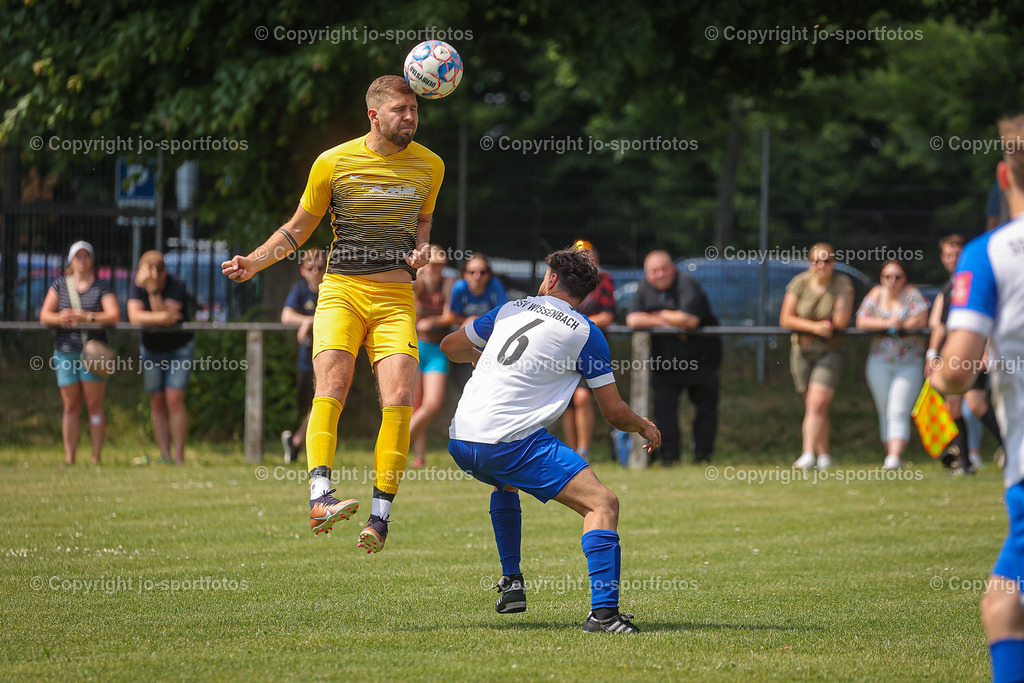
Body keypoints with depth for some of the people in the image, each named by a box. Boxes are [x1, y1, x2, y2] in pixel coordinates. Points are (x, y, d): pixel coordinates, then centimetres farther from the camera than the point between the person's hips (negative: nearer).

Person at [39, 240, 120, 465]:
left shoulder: (102, 287, 5)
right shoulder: (60, 285, 11)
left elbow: (114, 316, -7)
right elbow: (44, 315, 5)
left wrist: (87, 317, -21)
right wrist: (62, 318, -18)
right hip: (65, 350, 2)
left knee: (94, 404, -4)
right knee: (70, 406, 2)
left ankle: (96, 458, -3)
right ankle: (69, 457, 3)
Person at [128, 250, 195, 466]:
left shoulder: (176, 286, -22)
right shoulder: (137, 285, -11)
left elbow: (167, 319, -32)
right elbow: (134, 316, -23)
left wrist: (153, 290, -38)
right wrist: (164, 317, -29)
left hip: (179, 348, -4)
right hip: (151, 349, 4)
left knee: (174, 399, -14)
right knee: (157, 403, 0)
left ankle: (179, 456, -13)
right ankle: (164, 455, 1)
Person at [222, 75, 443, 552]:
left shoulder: (429, 166, 9)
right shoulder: (333, 163, 1)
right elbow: (298, 228, 12)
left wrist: (421, 249, 4)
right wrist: (254, 262, -1)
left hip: (396, 298, 2)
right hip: (341, 292, -2)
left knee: (399, 396, -15)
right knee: (331, 384, -23)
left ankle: (380, 517, -11)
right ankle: (319, 498, -35)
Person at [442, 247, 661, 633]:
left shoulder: (510, 309, 17)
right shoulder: (585, 333, 3)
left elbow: (451, 347, 31)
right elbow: (614, 412, 5)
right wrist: (644, 428, 26)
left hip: (460, 442, 6)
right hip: (514, 442, -6)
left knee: (505, 483, 40)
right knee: (602, 503, -6)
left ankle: (511, 583, 33)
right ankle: (603, 612, -23)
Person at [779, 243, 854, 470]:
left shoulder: (842, 284, -7)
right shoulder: (799, 283, -2)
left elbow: (841, 322, -11)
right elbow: (786, 319, -7)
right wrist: (815, 327, -15)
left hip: (830, 351, -3)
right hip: (802, 351, 3)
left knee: (817, 405, -16)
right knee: (814, 407, 7)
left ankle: (808, 454, -22)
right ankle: (824, 456, 17)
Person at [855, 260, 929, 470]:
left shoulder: (912, 294, -2)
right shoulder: (876, 294, 5)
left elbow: (921, 320, -13)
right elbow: (862, 322, -5)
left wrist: (898, 324, -13)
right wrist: (887, 323, -17)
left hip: (909, 364, -3)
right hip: (880, 363, 3)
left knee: (899, 412, -13)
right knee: (885, 412, 6)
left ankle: (895, 457, -23)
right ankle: (891, 455, 14)